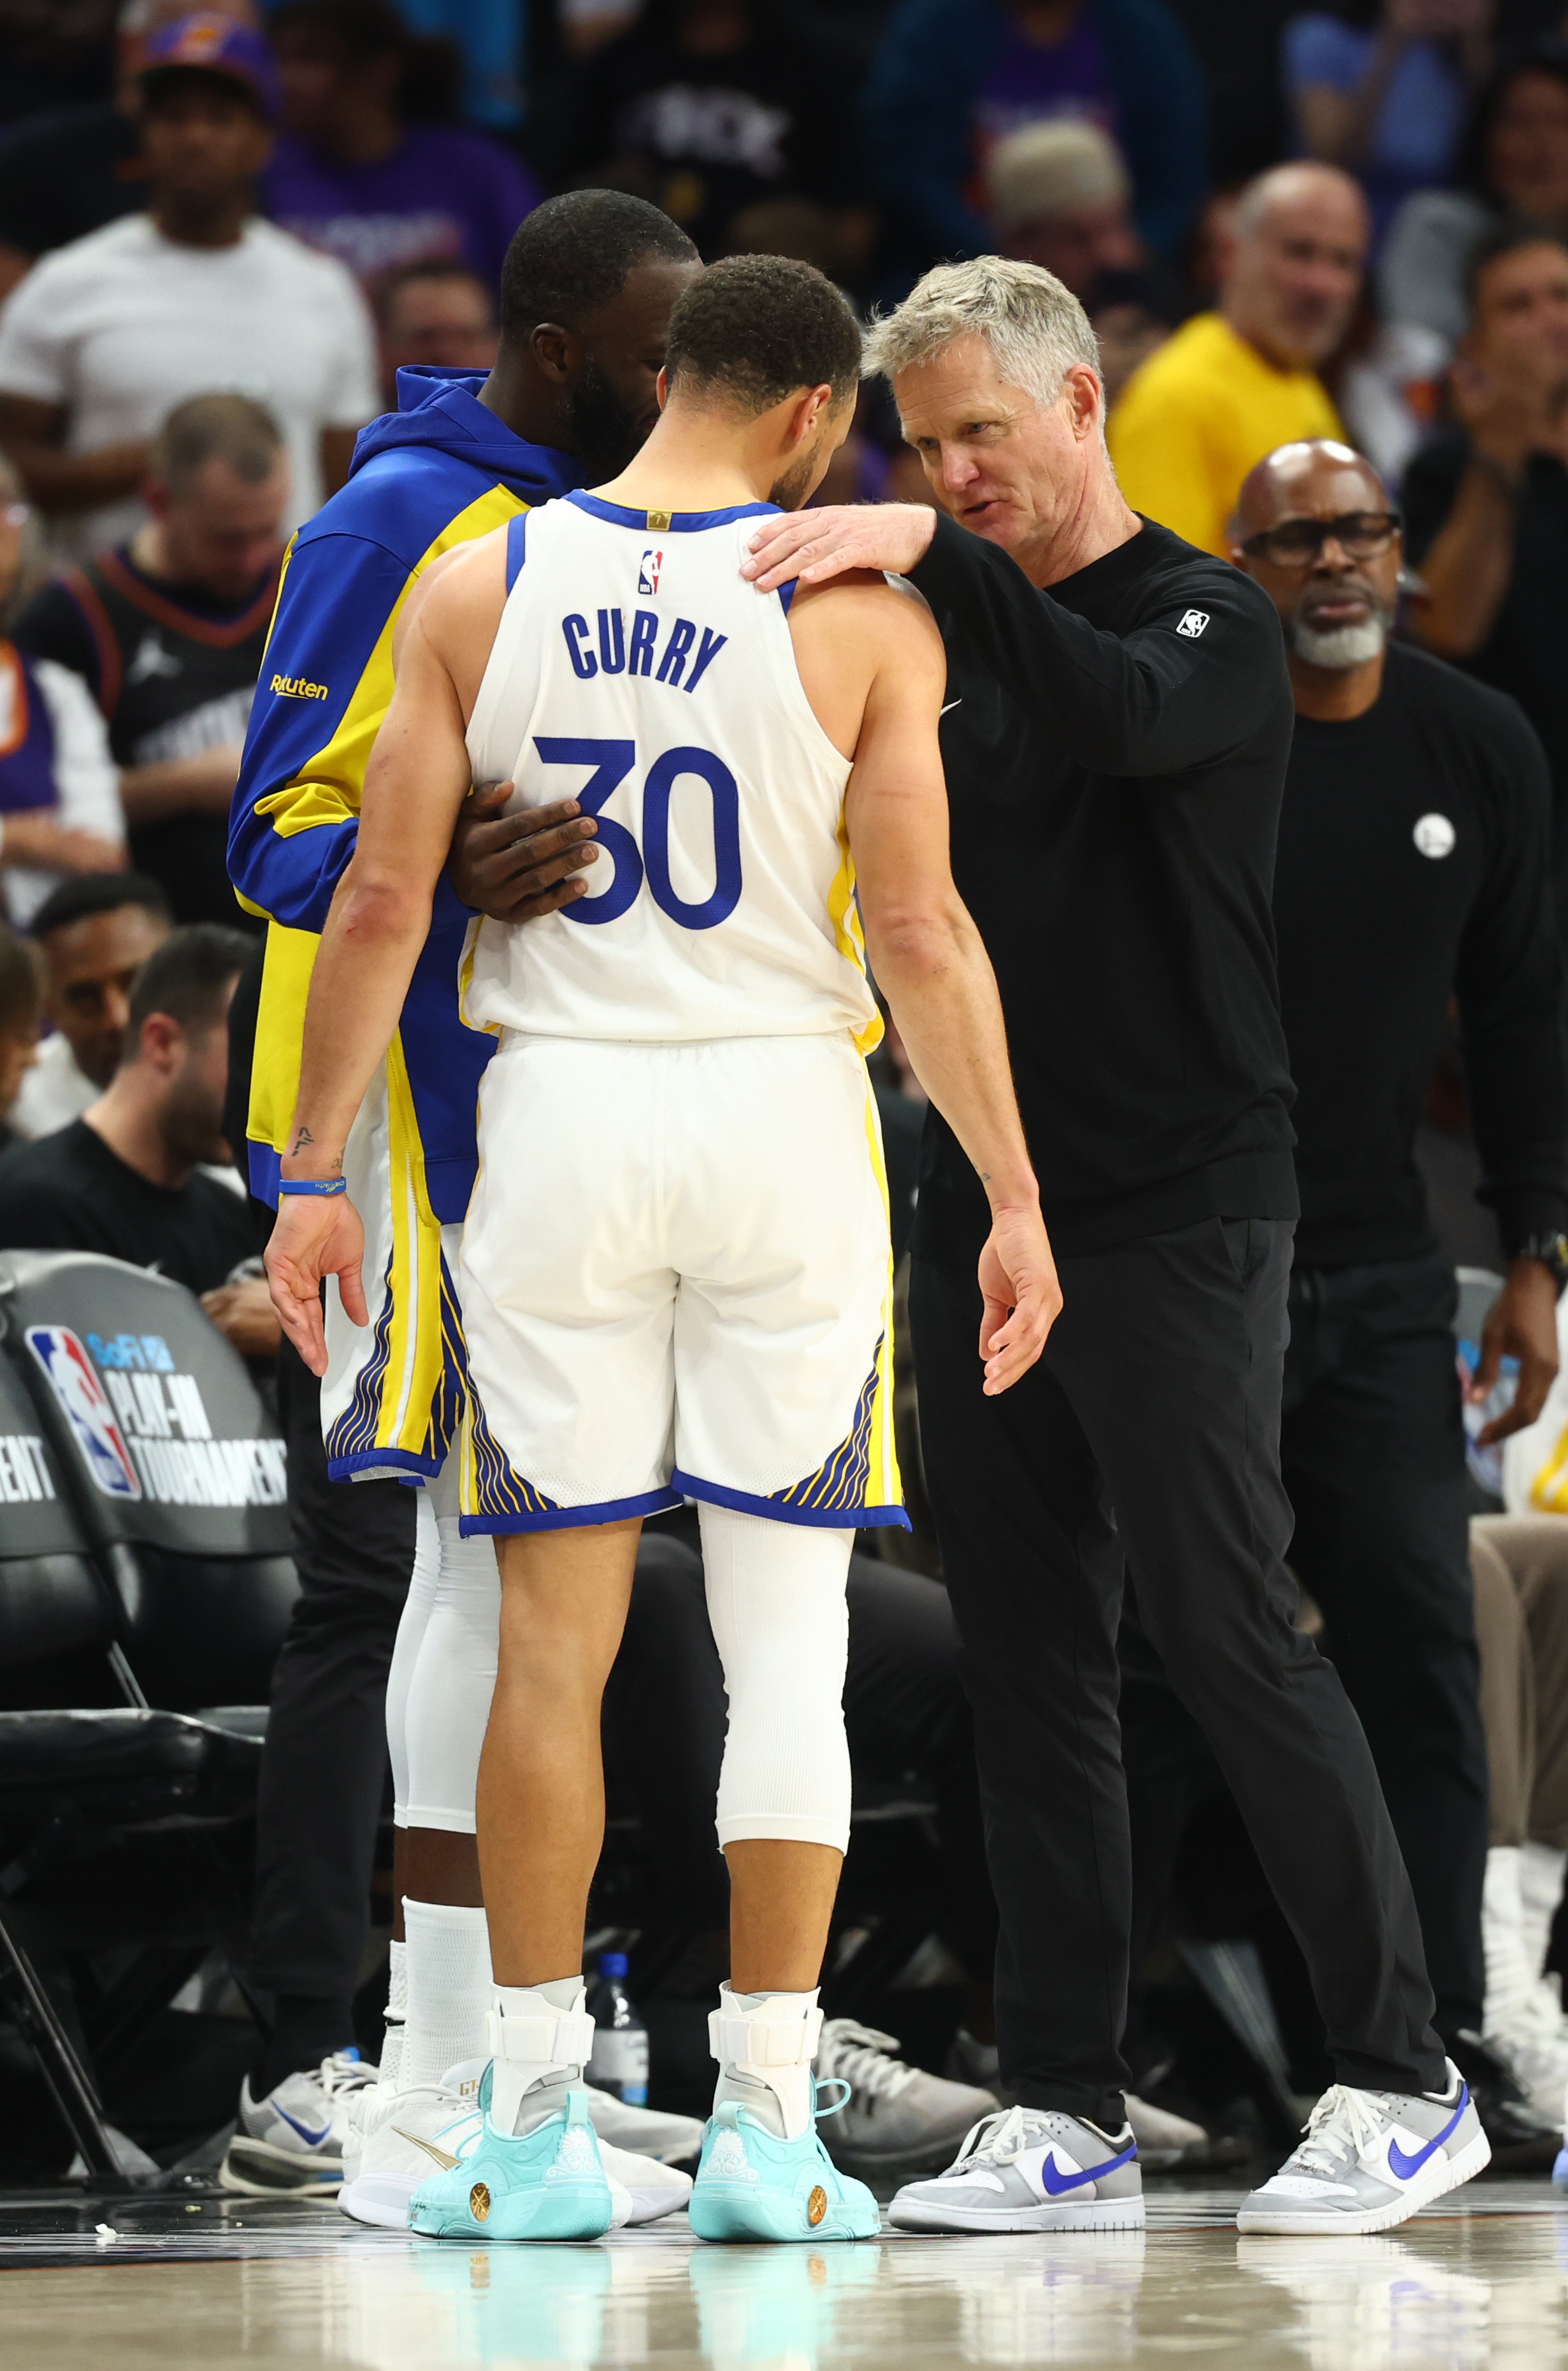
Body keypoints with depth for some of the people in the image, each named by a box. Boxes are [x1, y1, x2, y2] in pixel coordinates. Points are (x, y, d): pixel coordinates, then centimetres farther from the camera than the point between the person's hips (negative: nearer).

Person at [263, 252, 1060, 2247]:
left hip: (556, 1111, 1)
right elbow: (921, 932, -7)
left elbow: (381, 901, -2)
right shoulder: (860, 613, -5)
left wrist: (314, 1171, 4)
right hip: (783, 1111, -1)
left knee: (554, 1632, 6)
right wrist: (1012, 1199, -1)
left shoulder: (475, 589, 0)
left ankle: (539, 2132, 6)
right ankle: (764, 2122, 2)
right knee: (785, 1632, 5)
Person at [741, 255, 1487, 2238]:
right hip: (981, 1214, 6)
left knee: (1230, 1633, -9)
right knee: (1029, 1664, 5)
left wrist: (935, 559, -34)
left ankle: (1401, 2080, -4)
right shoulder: (952, 655, 16)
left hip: (1178, 1217, -6)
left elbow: (1121, 717, -25)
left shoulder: (1213, 624, -2)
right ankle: (1060, 2102, 9)